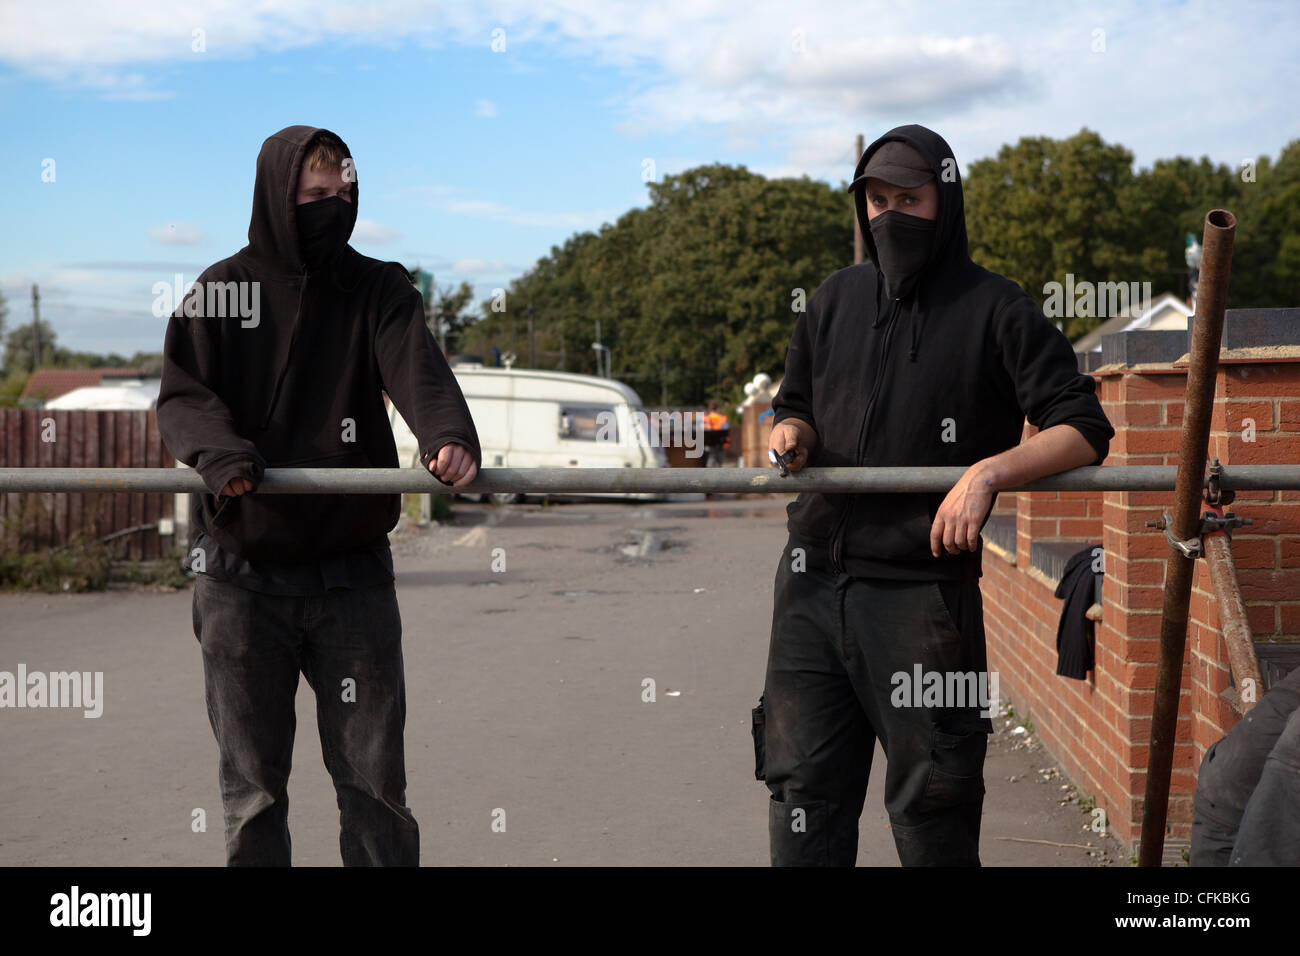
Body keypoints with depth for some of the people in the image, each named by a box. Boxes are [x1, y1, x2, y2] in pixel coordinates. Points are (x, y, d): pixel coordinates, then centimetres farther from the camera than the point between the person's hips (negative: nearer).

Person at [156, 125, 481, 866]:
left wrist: (451, 434, -35)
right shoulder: (221, 291, 4)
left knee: (374, 779, 6)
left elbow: (418, 370, -13)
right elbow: (182, 393, -4)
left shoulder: (379, 290, 4)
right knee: (252, 786, 9)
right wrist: (217, 450, -27)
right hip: (242, 574, 0)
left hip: (352, 573, 0)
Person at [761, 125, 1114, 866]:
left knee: (931, 806, 4)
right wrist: (792, 432, 2)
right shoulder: (836, 300, 15)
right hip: (812, 583, 5)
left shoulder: (996, 311, 0)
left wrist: (988, 472, -20)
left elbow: (1085, 430, -5)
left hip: (923, 590, -4)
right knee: (804, 788, 8)